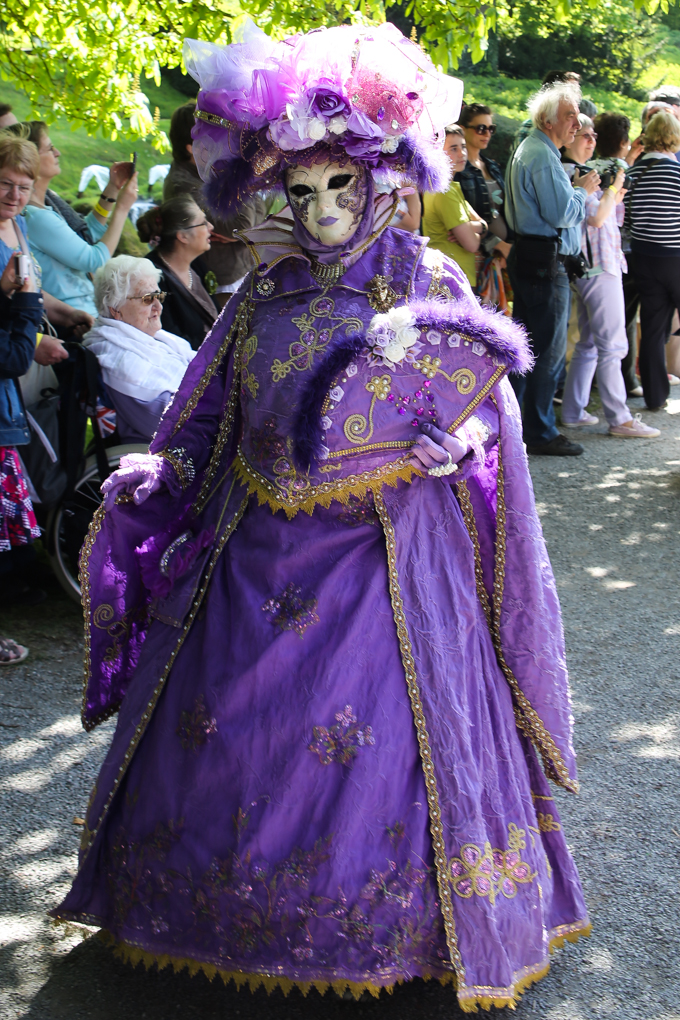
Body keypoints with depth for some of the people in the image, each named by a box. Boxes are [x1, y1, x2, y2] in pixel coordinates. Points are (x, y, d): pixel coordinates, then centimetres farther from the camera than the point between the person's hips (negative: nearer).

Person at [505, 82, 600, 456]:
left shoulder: (527, 150, 19)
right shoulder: (543, 156, -16)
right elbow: (561, 214, -22)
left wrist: (572, 188, 11)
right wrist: (582, 190, -5)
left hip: (526, 254, 11)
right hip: (545, 261, -11)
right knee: (550, 350, -4)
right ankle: (540, 434, 2)